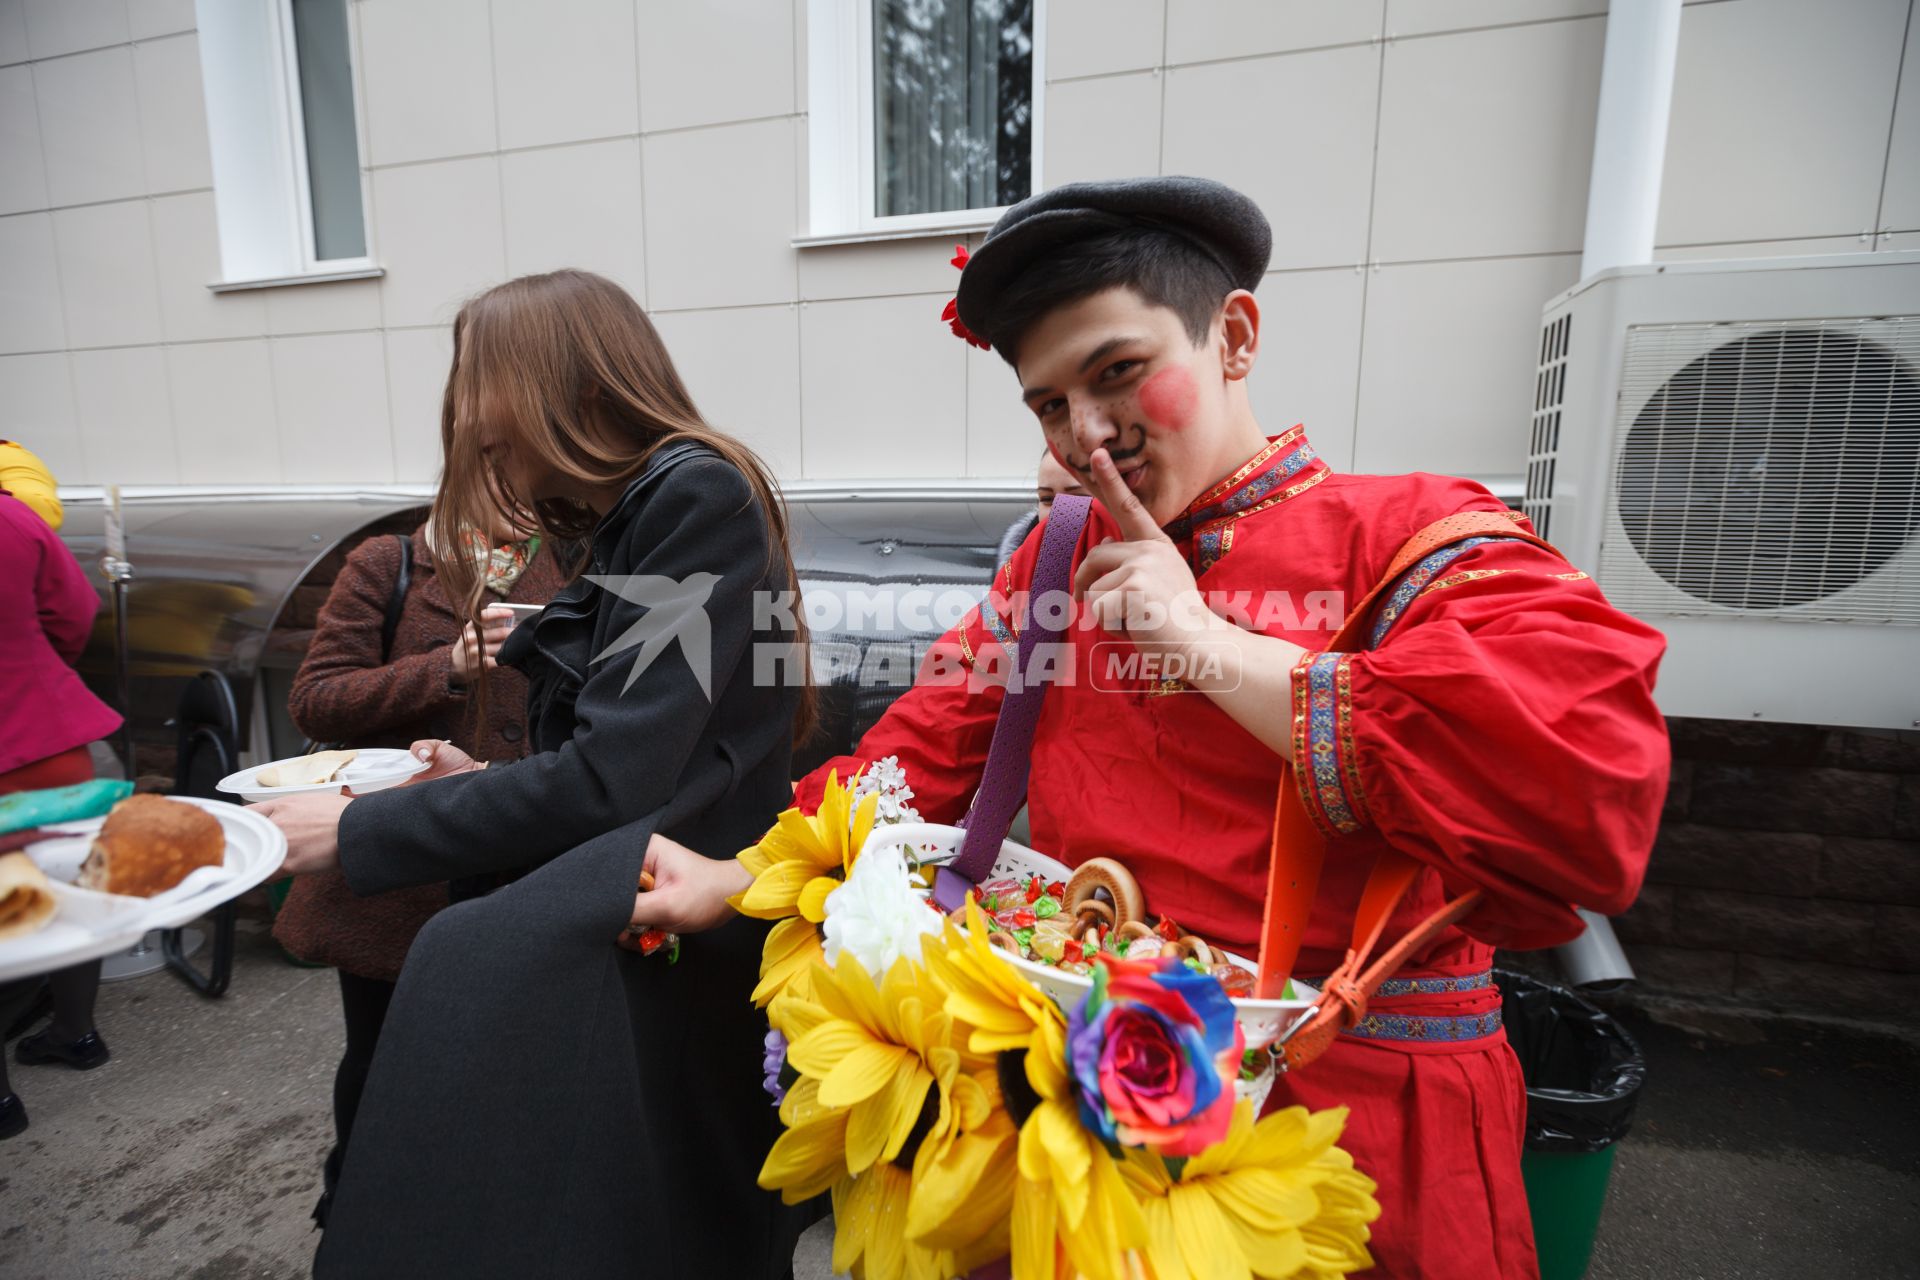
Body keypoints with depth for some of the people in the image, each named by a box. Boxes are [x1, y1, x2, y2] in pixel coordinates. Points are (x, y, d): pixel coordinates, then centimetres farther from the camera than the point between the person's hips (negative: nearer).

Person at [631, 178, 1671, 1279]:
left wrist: (1206, 641, -20)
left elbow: (1586, 798, -24)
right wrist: (736, 878, -8)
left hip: (1351, 1100, -3)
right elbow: (925, 754, 5)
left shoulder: (1415, 535, -8)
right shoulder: (1059, 559, 8)